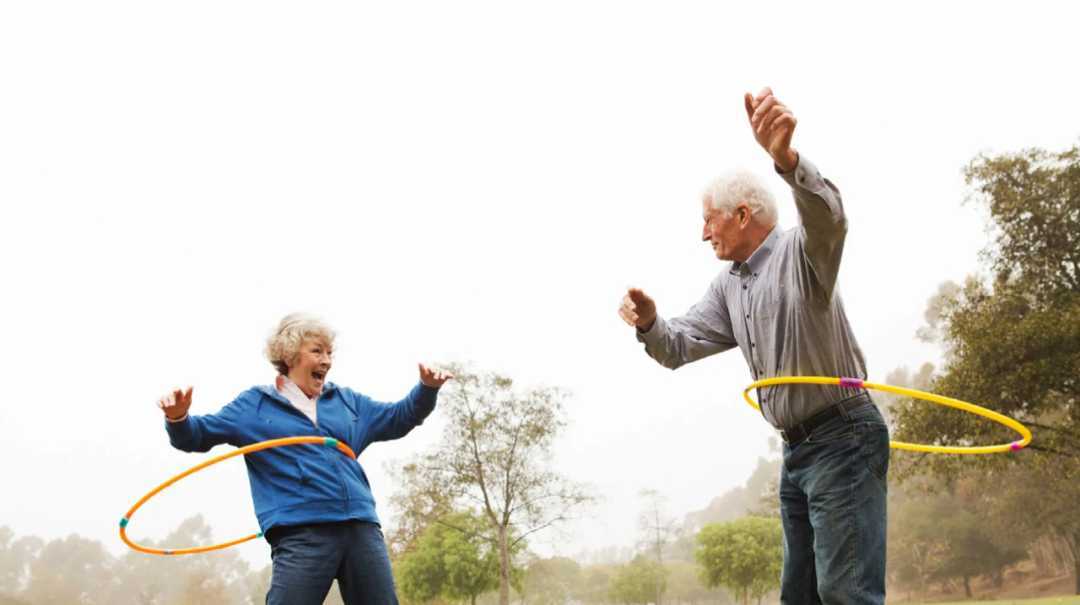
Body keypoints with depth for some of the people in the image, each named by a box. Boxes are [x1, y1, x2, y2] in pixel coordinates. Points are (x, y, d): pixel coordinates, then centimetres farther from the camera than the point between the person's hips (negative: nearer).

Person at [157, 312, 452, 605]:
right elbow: (198, 435, 7)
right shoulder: (255, 405, 11)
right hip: (301, 535, -4)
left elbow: (398, 418, 28)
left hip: (361, 528, 5)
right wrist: (178, 418, -16)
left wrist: (427, 389, 11)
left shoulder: (347, 401, 22)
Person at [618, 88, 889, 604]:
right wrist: (649, 323, -14)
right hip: (796, 450, 9)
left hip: (843, 439, -9)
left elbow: (827, 217, -35)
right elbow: (680, 346, 10)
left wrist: (785, 156, -56)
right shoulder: (727, 286, 14)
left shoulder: (799, 252, -12)